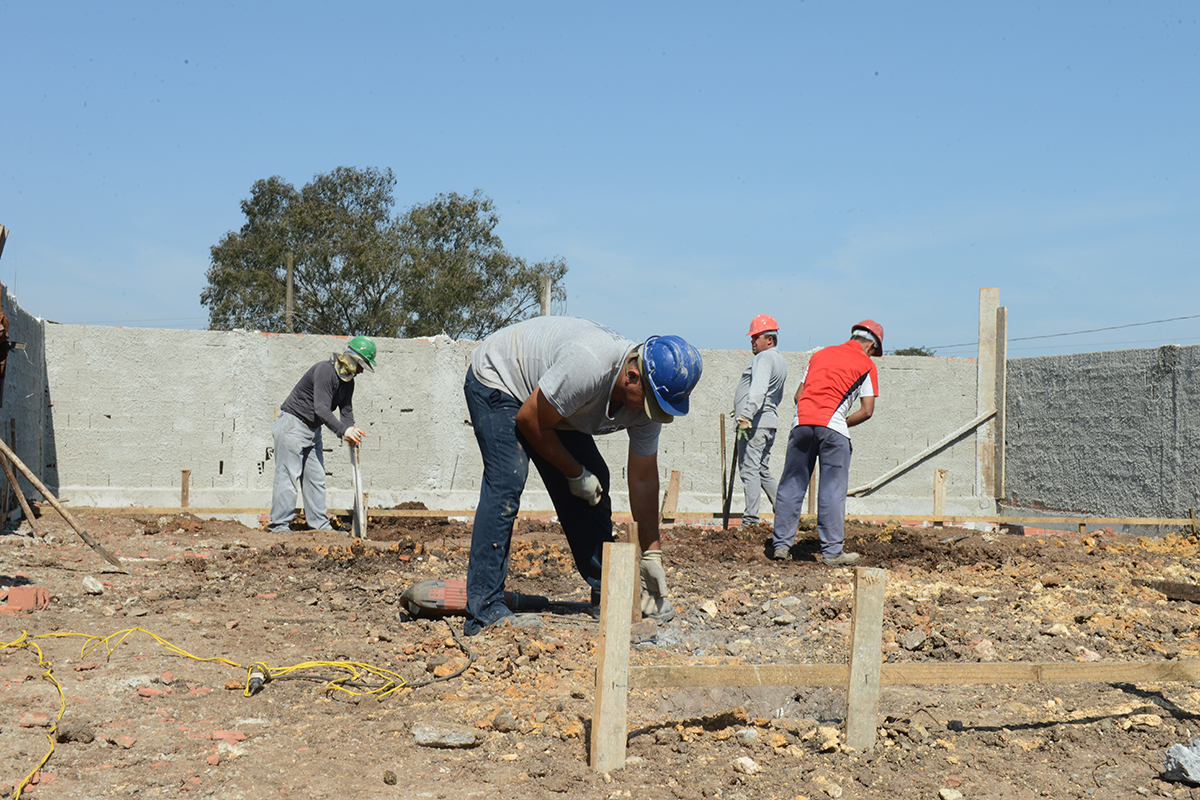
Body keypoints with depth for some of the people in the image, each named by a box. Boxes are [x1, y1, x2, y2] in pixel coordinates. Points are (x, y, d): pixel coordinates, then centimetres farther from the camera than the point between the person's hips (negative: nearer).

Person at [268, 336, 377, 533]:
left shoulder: (348, 380, 7)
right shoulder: (325, 371, -22)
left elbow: (346, 410, 8)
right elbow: (321, 409, -30)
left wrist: (350, 433, -12)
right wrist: (343, 430, -37)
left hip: (313, 429, 9)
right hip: (292, 426, -9)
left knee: (316, 478, 9)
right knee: (288, 476, -9)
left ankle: (320, 524, 14)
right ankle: (279, 524, -7)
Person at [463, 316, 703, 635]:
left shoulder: (647, 396, -17)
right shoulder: (588, 365, -41)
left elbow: (644, 480, -8)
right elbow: (530, 422, -27)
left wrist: (652, 554, -8)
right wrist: (576, 474, -16)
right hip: (496, 379, -7)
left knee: (594, 485, 1)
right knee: (507, 483, -24)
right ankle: (484, 612, -24)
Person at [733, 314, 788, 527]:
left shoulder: (764, 358, -10)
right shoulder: (780, 360, 21)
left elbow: (758, 390, -24)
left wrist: (746, 416, -31)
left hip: (754, 424, -10)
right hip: (769, 423, 10)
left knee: (749, 470, -9)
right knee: (763, 471, 16)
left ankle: (750, 521, -11)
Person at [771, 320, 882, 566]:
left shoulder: (820, 354, 25)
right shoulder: (866, 365, 11)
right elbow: (867, 411, 4)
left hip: (802, 421, 4)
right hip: (833, 427, -4)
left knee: (791, 484, 9)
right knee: (833, 490, 1)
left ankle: (781, 544, 11)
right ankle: (832, 552, 2)